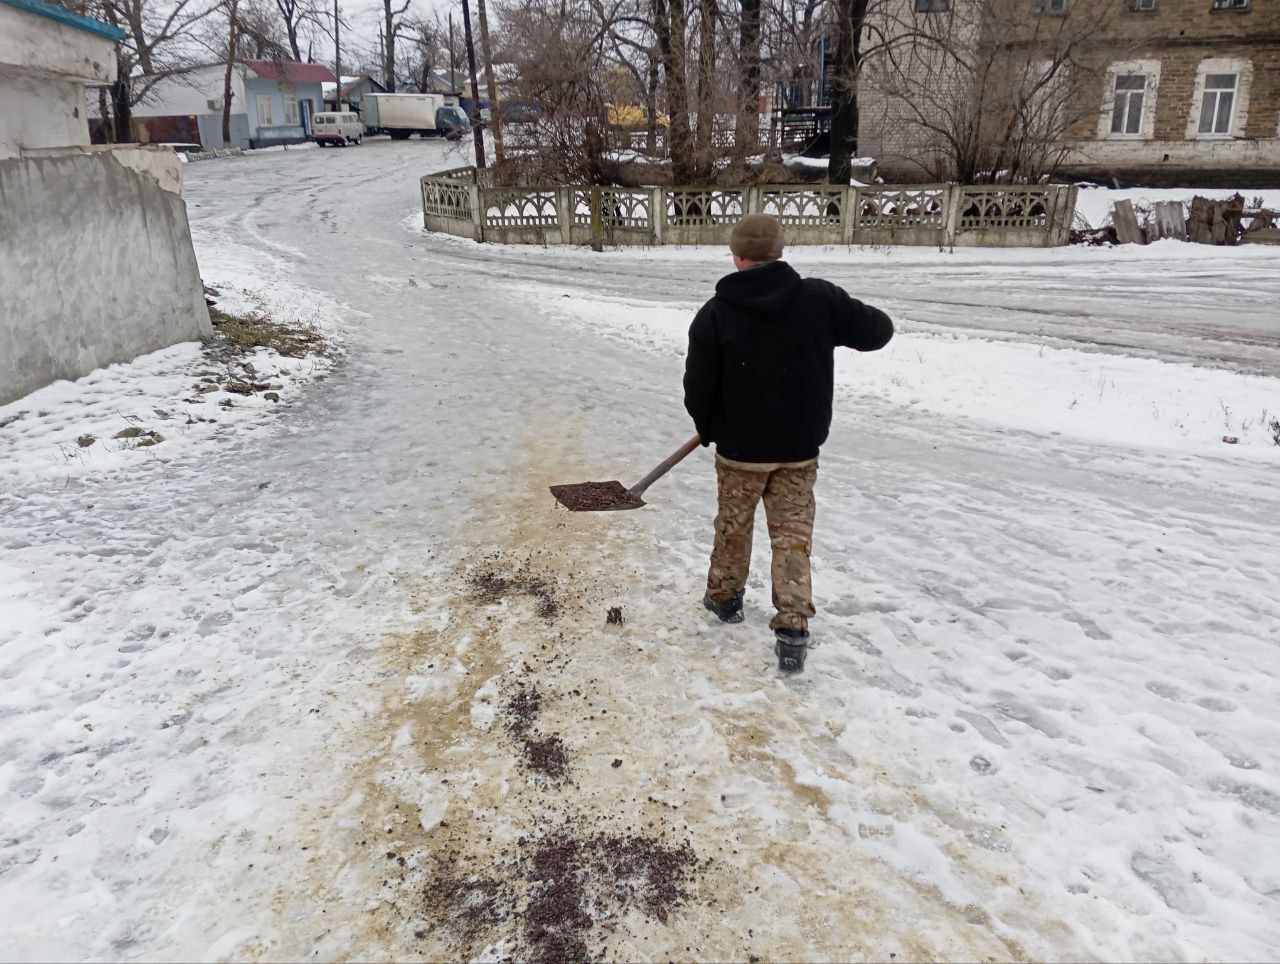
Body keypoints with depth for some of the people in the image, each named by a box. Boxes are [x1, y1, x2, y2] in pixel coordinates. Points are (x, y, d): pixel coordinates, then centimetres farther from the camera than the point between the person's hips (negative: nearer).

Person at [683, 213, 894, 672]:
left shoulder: (715, 313, -12)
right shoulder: (820, 298, -10)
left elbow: (698, 389, -8)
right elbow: (878, 330, 1)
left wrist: (709, 430, 11)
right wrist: (839, 322, 19)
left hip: (739, 449, -1)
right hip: (800, 449, 1)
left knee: (733, 526, 20)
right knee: (792, 535, 9)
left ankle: (724, 596, 40)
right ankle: (792, 630, 3)